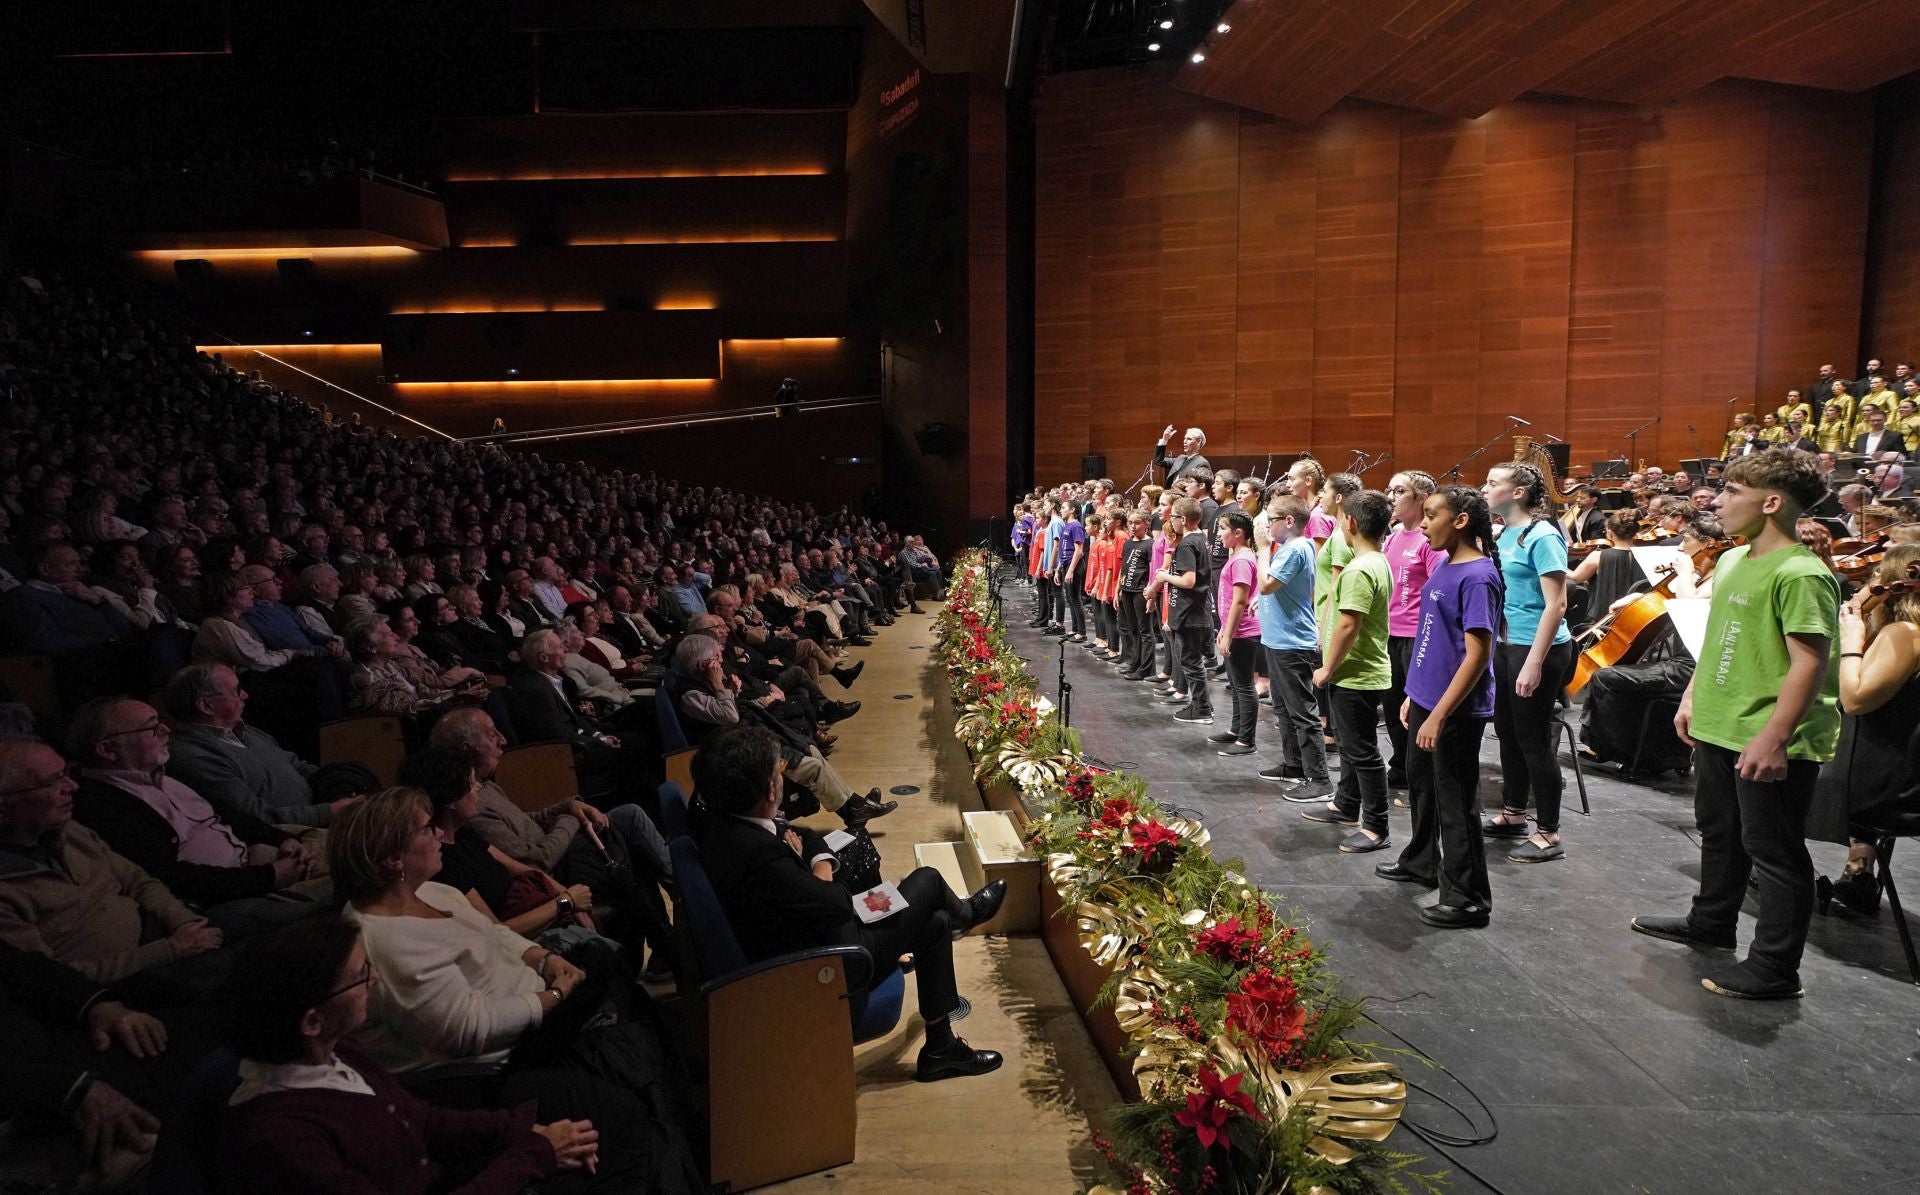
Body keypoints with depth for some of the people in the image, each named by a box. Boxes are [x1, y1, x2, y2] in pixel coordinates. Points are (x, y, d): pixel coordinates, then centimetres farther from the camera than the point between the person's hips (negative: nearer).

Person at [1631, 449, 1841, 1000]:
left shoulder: (1801, 573, -21)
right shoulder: (1731, 561, 9)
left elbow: (1809, 662, -25)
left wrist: (1774, 737, -28)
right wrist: (1693, 697, 18)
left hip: (1770, 743, -9)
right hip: (1716, 728, 10)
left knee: (1771, 850, 3)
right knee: (1719, 830, 24)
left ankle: (1775, 969, 16)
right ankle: (1711, 923, 43)